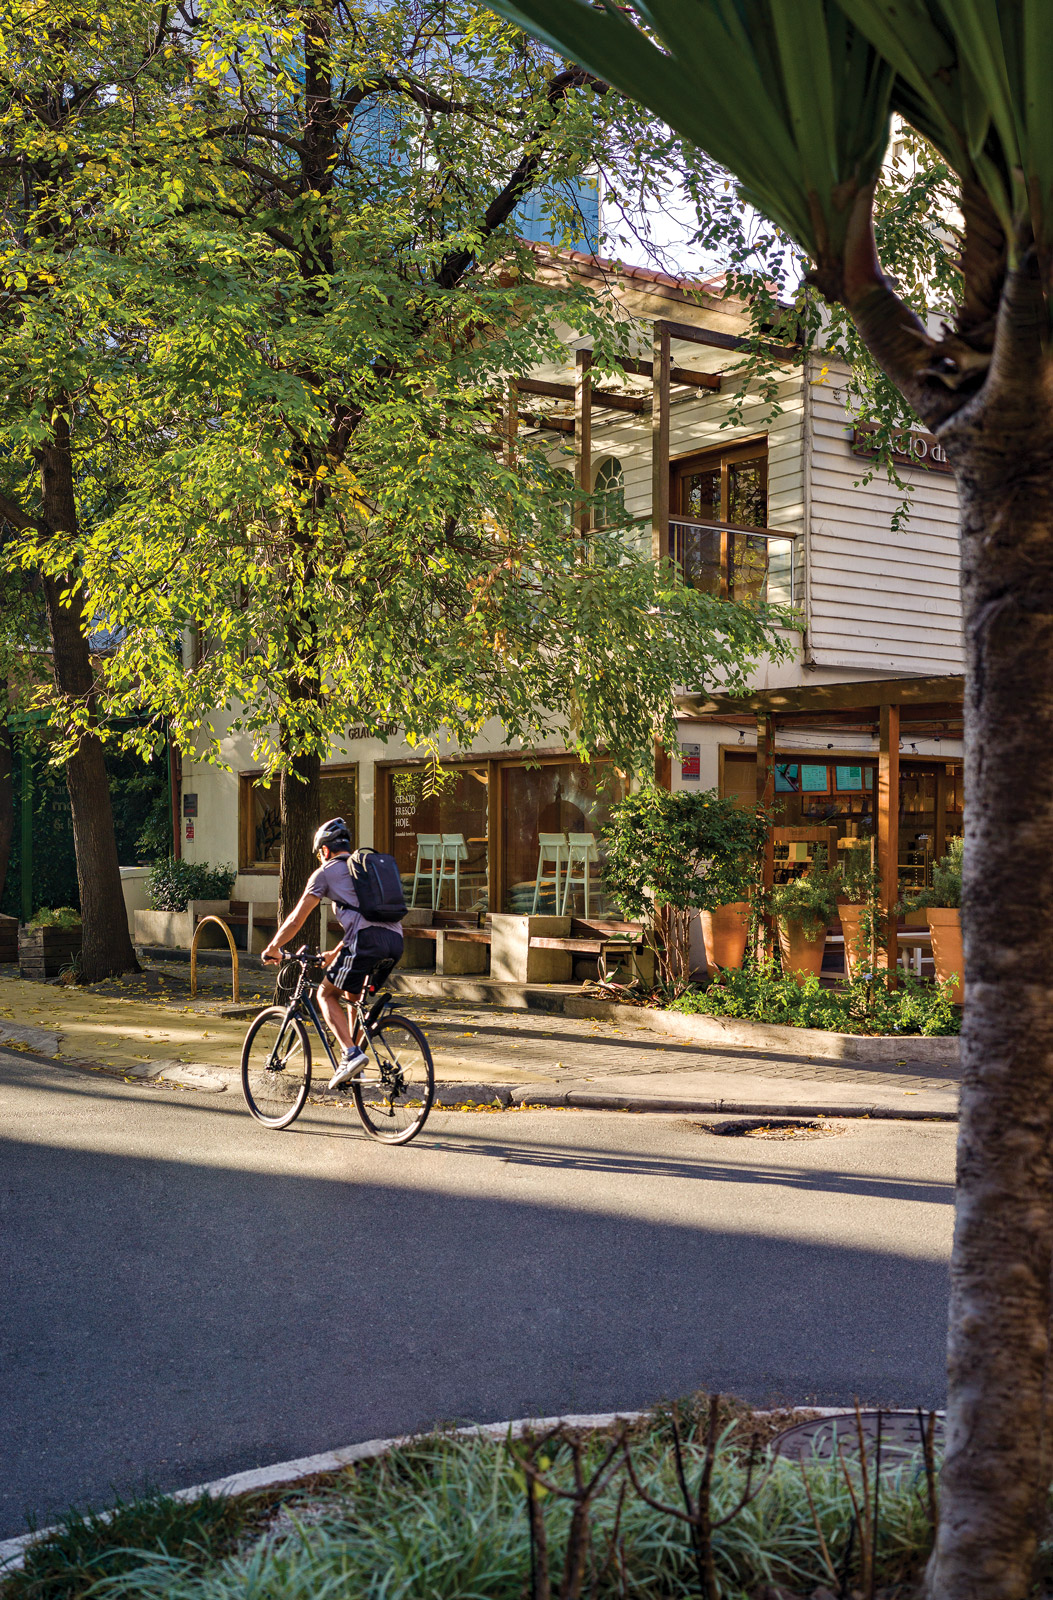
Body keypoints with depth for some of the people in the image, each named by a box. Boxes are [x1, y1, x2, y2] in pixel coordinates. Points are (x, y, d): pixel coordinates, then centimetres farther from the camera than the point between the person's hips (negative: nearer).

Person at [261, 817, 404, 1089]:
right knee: (352, 996, 25)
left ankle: (351, 1053, -11)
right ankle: (354, 1056, 20)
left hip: (367, 940, -7)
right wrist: (334, 955, 50)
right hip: (395, 940, 7)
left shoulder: (326, 872, 13)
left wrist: (273, 948, 30)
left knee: (327, 995, 7)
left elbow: (296, 919, 14)